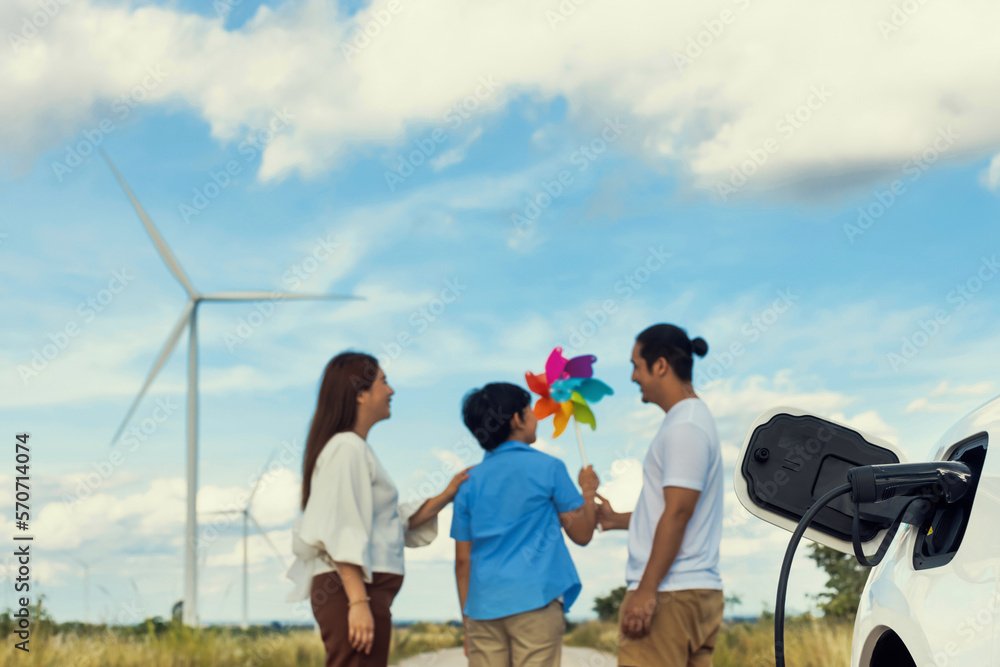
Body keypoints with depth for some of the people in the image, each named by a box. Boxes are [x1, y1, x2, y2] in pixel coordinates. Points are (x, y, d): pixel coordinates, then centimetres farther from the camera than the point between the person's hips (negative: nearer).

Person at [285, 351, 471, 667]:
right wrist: (358, 602, -24)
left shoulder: (360, 450, 20)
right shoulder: (347, 448, -11)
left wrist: (445, 497, 15)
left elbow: (396, 522, 23)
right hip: (351, 592, -11)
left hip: (362, 592, 11)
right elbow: (341, 534, -19)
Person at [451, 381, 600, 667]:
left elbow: (463, 560, 13)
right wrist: (588, 490, 22)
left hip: (483, 608, 4)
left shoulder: (471, 482, 11)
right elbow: (581, 533, 5)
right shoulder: (547, 468, -1)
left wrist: (467, 622, 18)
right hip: (535, 601, -4)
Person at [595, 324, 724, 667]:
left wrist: (646, 590, -20)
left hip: (669, 595, -10)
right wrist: (618, 520, 26)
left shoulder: (684, 427, -12)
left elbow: (678, 513, -19)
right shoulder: (695, 418, 19)